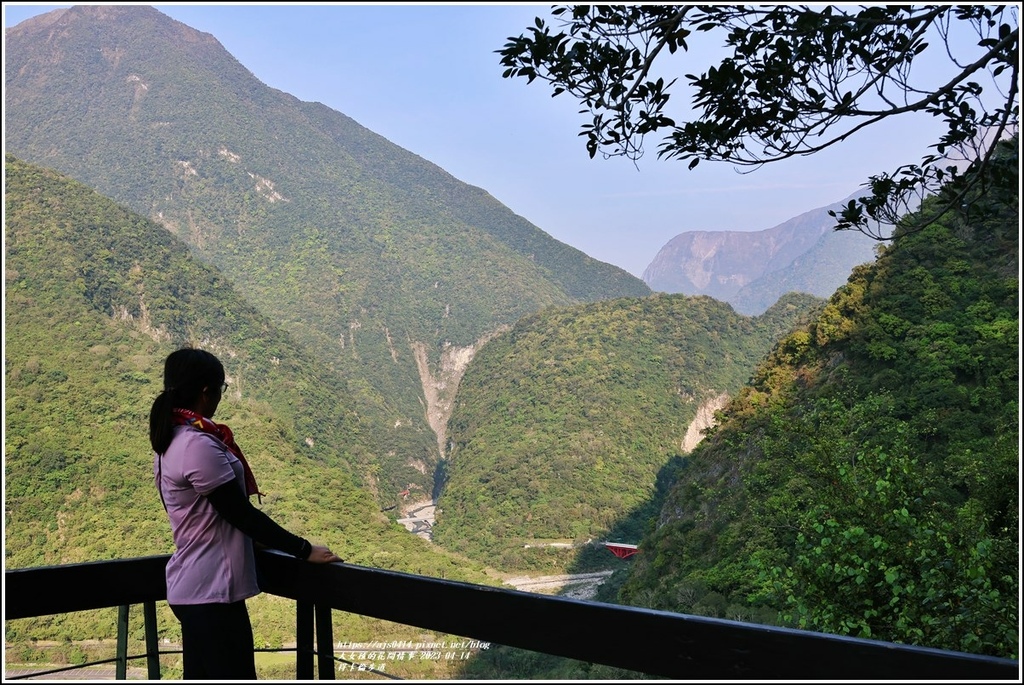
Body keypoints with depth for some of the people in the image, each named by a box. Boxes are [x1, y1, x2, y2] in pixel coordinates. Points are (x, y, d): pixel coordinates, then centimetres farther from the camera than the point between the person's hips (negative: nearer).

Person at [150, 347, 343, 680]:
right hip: (212, 591, -10)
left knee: (200, 677, 15)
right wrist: (304, 549, -12)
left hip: (191, 587, 10)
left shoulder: (171, 440, 10)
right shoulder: (199, 445, -21)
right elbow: (241, 514, -19)